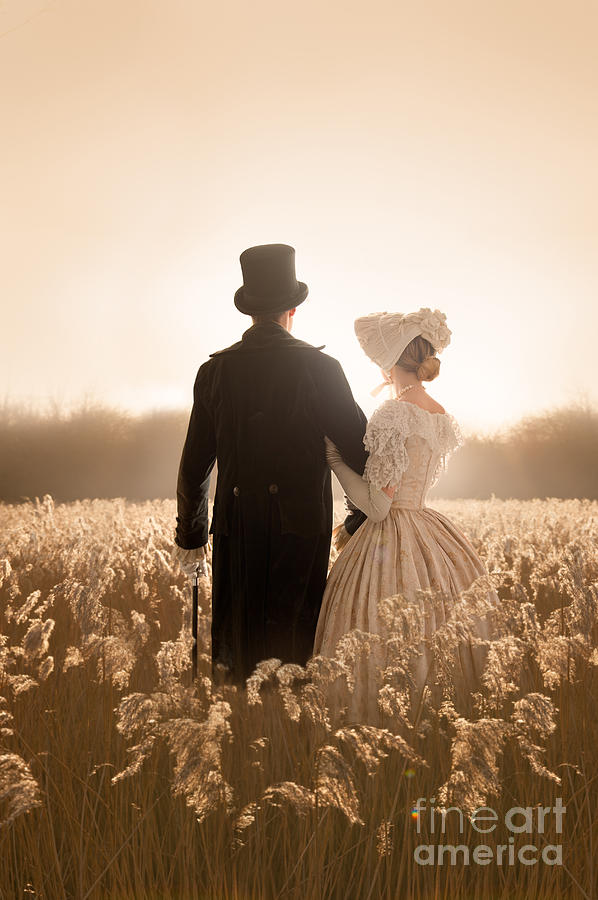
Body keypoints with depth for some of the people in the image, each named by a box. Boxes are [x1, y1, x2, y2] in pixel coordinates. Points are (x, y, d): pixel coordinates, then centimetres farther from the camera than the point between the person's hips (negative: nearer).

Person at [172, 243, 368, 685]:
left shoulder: (215, 370, 4)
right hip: (299, 527, -3)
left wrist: (190, 535, 18)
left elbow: (195, 463, 9)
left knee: (233, 652, 10)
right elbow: (359, 446, -3)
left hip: (236, 529, 3)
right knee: (290, 645, 3)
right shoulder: (319, 367, -5)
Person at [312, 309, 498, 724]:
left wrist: (335, 457, -6)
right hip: (433, 532, 9)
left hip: (390, 545, -8)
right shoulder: (443, 418, 8)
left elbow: (377, 505, -17)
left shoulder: (392, 415, -17)